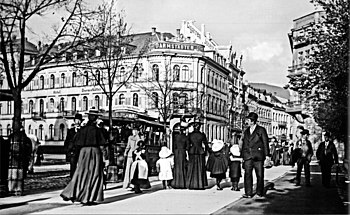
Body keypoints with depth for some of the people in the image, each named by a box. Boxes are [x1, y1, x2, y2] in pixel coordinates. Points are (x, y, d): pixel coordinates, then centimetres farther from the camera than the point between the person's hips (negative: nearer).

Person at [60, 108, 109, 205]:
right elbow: (102, 145, -9)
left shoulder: (83, 129, 3)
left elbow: (75, 141, 8)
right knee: (94, 176, 5)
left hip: (83, 152, 4)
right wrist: (106, 158, -4)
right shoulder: (97, 130, -8)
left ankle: (69, 194, 2)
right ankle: (88, 199, 5)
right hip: (95, 152, -4)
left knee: (80, 174, 11)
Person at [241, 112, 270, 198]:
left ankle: (259, 192, 18)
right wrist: (243, 156, 14)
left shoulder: (261, 130, 1)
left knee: (260, 175, 4)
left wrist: (267, 155, -4)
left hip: (258, 156, -3)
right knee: (247, 174, -5)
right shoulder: (246, 131, 16)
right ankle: (248, 193, -2)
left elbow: (265, 143, 0)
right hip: (248, 156, 4)